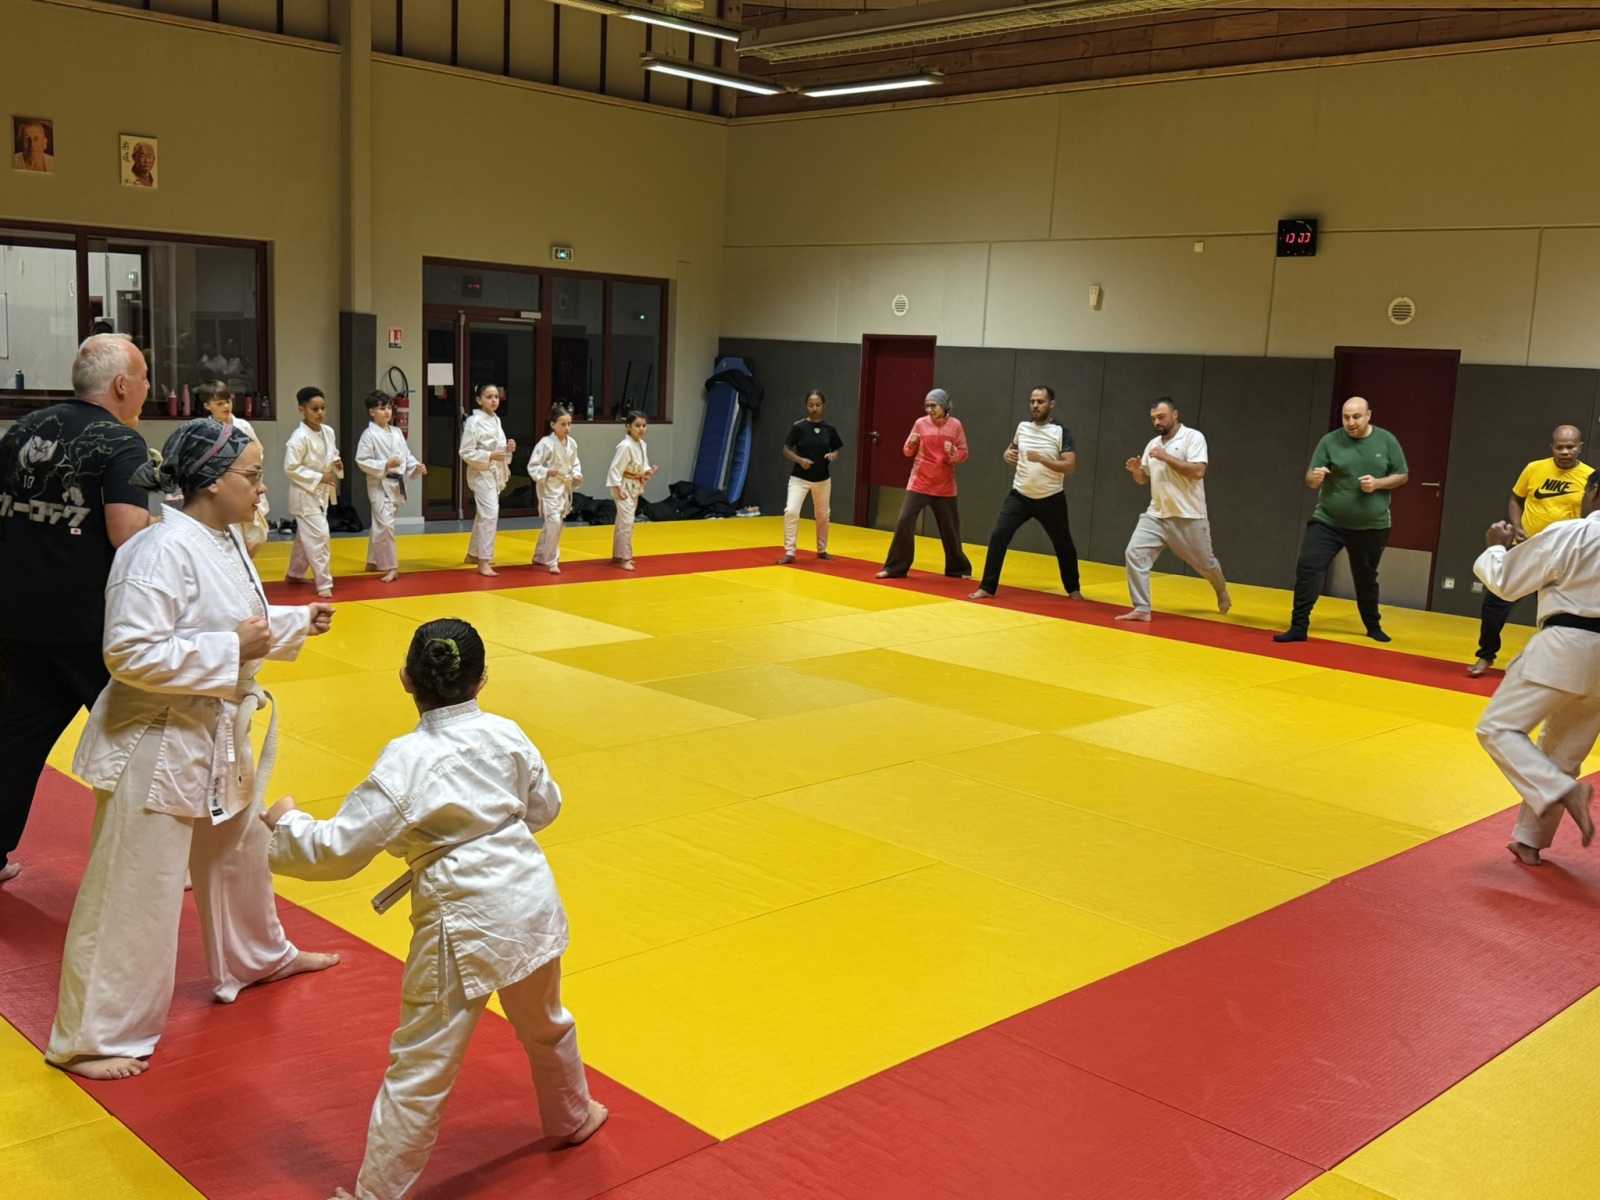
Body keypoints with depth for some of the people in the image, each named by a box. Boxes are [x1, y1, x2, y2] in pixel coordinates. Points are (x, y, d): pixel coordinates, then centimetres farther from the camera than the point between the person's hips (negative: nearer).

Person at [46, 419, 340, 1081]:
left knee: (239, 851, 28)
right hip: (157, 744, -10)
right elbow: (130, 653, -29)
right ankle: (89, 1037, 14)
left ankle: (257, 957, 51)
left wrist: (296, 623, 7)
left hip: (219, 735, 10)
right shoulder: (163, 551, -25)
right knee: (134, 893, -1)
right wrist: (231, 649, -27)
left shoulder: (226, 540, 6)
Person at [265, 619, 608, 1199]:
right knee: (545, 1023, 30)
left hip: (463, 924, -6)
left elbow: (338, 849, -15)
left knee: (420, 1068, 4)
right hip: (532, 901, 6)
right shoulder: (505, 735, -3)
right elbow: (545, 806, 11)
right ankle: (572, 1116, 52)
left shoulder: (406, 763, -18)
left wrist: (288, 823, 3)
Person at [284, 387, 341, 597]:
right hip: (305, 494, -8)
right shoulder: (299, 437, -20)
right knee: (318, 537, -11)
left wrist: (336, 464, -4)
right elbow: (290, 468, -20)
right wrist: (318, 478, -21)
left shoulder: (328, 432, 3)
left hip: (321, 493, 8)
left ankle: (295, 574, 36)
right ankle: (324, 583, -7)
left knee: (306, 536, 20)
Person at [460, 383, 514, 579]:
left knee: (483, 514, 18)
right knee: (490, 513, -17)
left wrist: (508, 449, -1)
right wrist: (490, 456, -23)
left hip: (495, 473, 9)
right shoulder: (474, 422, -14)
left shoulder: (496, 420, 10)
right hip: (481, 473, -9)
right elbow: (466, 453, -16)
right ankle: (484, 562, -15)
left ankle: (473, 554, 33)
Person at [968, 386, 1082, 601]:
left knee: (1063, 544, 12)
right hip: (1020, 495, 3)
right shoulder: (1022, 427, 2)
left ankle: (1073, 589, 32)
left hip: (1051, 499, -3)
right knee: (998, 535, -11)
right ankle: (987, 588, -5)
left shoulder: (1061, 432, -12)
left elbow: (1070, 466, -20)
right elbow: (1011, 449, 20)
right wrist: (1008, 455, -5)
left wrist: (1042, 459, -31)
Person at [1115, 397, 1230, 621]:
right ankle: (1142, 609, -8)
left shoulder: (1193, 437, -10)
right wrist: (1136, 470, -8)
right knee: (1134, 553, -13)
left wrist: (1166, 458, -23)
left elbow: (1198, 471, -22)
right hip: (1156, 515, 5)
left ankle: (1221, 591, 45)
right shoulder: (1153, 443, 9)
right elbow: (1143, 479, 15)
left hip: (1188, 517, -5)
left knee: (1204, 562, 12)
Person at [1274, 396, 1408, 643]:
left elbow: (1402, 476, 4)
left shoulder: (1386, 441, -3)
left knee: (1366, 578, 16)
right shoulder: (1330, 441, -7)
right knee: (1307, 568, -15)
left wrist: (1378, 483, -15)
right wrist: (1314, 477, -33)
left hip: (1372, 526, 1)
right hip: (1328, 522, -1)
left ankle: (1373, 626, 38)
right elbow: (1311, 481, -8)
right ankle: (1299, 627, -8)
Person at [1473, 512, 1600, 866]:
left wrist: (1497, 547, 15)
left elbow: (1504, 581, -3)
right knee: (1562, 755, 17)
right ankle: (1529, 840, 23)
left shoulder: (1567, 535, -9)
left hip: (1567, 651, -7)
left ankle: (1565, 793, -18)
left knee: (1498, 728, 0)